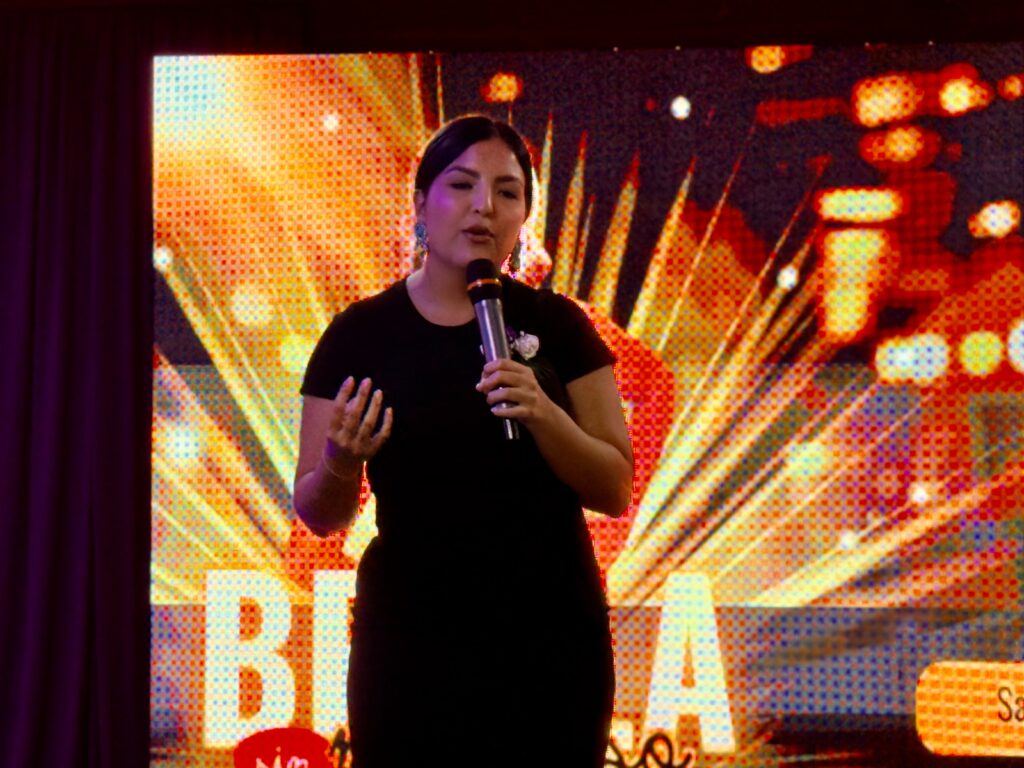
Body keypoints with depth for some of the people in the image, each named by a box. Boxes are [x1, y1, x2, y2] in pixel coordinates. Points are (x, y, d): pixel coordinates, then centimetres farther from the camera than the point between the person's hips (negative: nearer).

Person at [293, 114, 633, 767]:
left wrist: (542, 412, -20)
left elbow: (615, 491, -3)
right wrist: (341, 463, -20)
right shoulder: (360, 334, -2)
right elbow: (320, 515, 1)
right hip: (411, 638, -1)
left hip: (551, 637, 1)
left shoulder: (557, 325, 0)